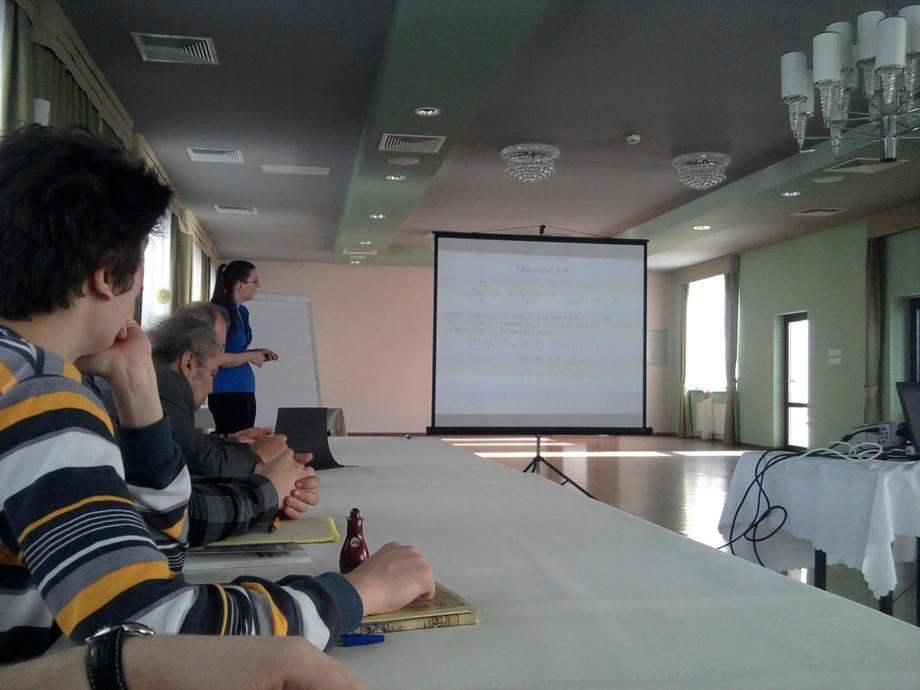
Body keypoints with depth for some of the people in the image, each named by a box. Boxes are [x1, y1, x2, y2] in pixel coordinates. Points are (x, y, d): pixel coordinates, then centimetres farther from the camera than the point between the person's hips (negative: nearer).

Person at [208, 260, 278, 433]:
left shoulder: (242, 312, 12)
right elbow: (217, 358, -20)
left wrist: (257, 353, 7)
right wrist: (251, 356, -11)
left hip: (245, 390, 9)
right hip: (227, 392, -9)